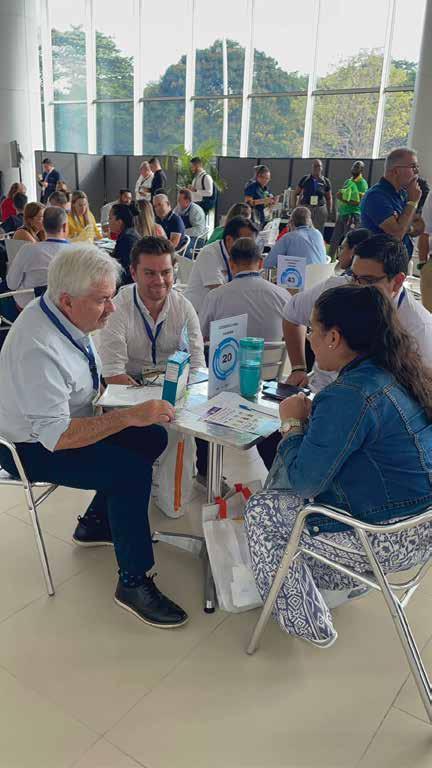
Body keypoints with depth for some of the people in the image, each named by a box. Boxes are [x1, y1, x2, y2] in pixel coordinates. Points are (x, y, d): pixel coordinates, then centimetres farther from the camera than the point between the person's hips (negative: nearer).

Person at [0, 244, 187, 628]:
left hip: (65, 422, 9)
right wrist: (130, 415, -35)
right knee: (132, 471, -24)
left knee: (153, 437, 4)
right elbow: (56, 436, -33)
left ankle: (95, 524, 18)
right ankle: (134, 582, -7)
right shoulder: (38, 349, -33)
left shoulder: (67, 316, -6)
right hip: (34, 447, -9)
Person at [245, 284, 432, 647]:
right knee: (286, 493, 20)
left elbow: (304, 480, -21)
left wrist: (292, 423, -6)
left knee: (262, 510, 3)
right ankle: (345, 578, 28)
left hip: (389, 541, -9)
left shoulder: (350, 396, -28)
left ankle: (308, 623, 17)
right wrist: (312, 418, 2)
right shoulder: (399, 374, 1)